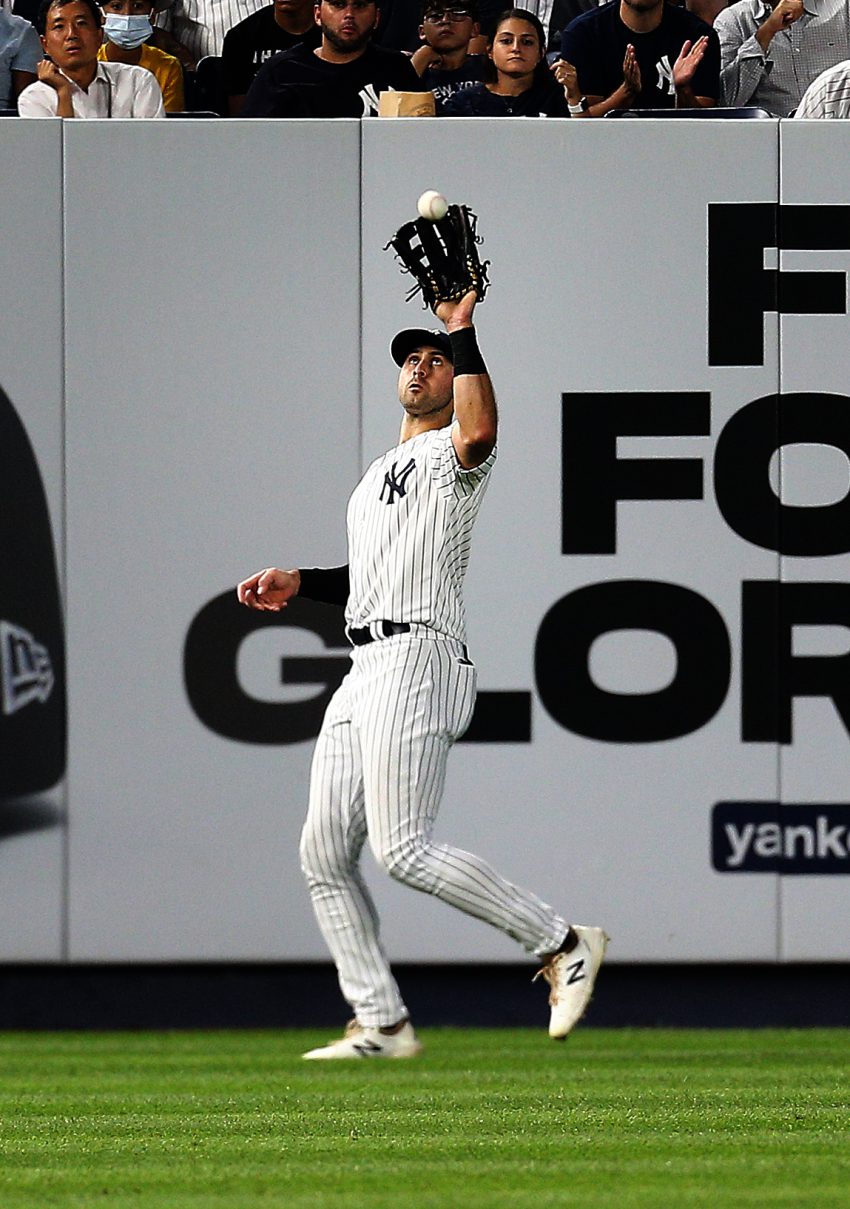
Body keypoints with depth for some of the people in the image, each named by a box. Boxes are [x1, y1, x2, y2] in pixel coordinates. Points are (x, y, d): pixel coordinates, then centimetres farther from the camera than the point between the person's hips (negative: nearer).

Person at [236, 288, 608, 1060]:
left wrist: (462, 333, -21)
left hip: (418, 657, -10)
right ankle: (382, 1024, 7)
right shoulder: (383, 471, 27)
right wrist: (298, 583, 23)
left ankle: (562, 943, -10)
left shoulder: (451, 453, -2)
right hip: (367, 670, 10)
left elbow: (479, 430, -28)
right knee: (324, 853, 4)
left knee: (403, 849, -19)